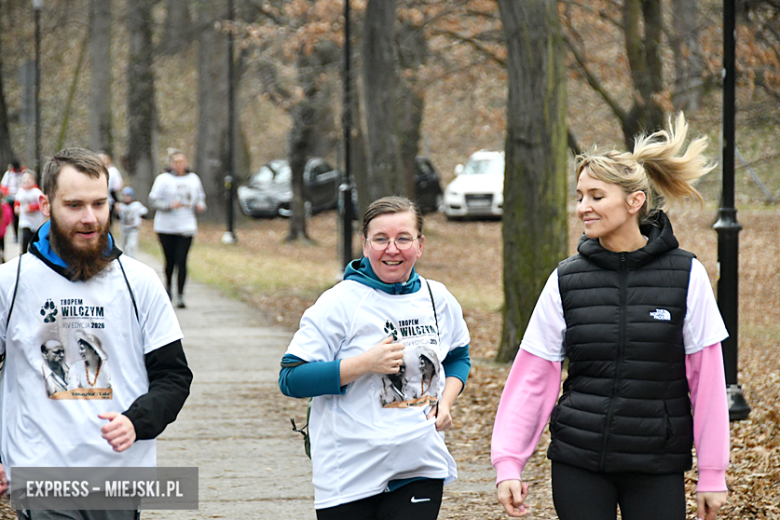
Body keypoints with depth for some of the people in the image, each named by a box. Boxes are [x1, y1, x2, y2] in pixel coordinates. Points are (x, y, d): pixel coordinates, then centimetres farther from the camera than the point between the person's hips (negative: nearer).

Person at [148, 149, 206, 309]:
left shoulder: (193, 179, 9)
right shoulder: (163, 179, -3)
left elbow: (200, 197, 21)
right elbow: (153, 200, -6)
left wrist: (200, 205, -1)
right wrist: (170, 205, -20)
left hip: (186, 227, 1)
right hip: (166, 227, -1)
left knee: (182, 260, -10)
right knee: (170, 260, 5)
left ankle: (180, 295, -7)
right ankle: (168, 284, 35)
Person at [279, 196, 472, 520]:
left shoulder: (438, 299, 5)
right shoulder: (339, 304, -10)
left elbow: (458, 357, 24)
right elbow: (291, 378, -14)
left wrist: (445, 401, 5)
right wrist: (365, 364, -21)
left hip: (421, 469, 3)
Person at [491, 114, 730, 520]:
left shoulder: (686, 276, -3)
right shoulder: (567, 280, 1)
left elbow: (707, 380, -1)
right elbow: (532, 378, 2)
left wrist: (712, 472, -2)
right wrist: (508, 463, -5)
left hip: (658, 468, -1)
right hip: (578, 465, 1)